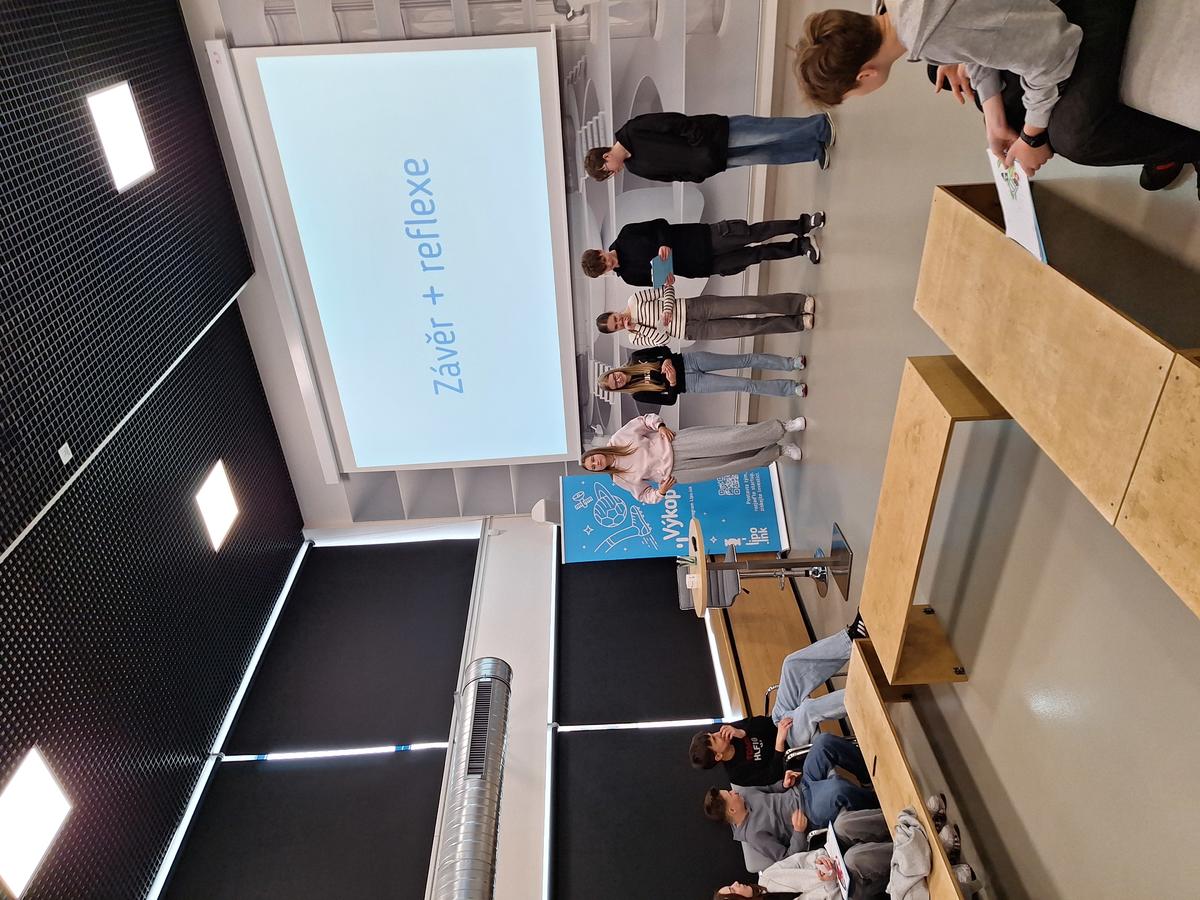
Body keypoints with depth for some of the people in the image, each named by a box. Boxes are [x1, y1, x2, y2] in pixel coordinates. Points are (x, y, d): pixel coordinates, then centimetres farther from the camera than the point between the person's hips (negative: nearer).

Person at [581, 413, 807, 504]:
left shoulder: (618, 438, -2)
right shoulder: (620, 479, 2)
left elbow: (645, 419, 6)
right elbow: (645, 496, 9)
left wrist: (660, 426, -12)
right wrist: (660, 492, -10)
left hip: (676, 444, -1)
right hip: (673, 472, 1)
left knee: (731, 439, -17)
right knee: (729, 464, -11)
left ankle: (784, 427, -5)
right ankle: (778, 451, 0)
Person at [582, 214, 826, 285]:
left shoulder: (625, 237, -8)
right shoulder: (629, 276, -7)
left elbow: (660, 224, -4)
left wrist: (665, 244, -23)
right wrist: (664, 277, -23)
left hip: (702, 237, 0)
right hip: (701, 266, 0)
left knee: (752, 233, -12)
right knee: (756, 255, -5)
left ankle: (802, 224, 4)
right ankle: (800, 246, 10)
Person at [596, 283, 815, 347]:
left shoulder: (634, 301, 1)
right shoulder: (635, 339, 3)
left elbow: (666, 288, 3)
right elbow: (663, 338, -6)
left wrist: (667, 309, -14)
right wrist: (637, 327, -15)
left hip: (695, 307, 0)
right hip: (694, 331, 0)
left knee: (748, 305, -16)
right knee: (748, 327, -11)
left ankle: (802, 302, -13)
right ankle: (799, 323, -7)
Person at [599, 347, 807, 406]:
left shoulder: (634, 359, -2)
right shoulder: (638, 394, -8)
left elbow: (663, 350, 2)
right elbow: (669, 400, -8)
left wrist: (667, 361, -17)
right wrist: (672, 384, -25)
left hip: (688, 361, 3)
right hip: (690, 384, -3)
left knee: (747, 359, -7)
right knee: (745, 385, -12)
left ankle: (791, 363, 4)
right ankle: (791, 388, -2)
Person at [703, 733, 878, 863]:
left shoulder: (741, 792, -2)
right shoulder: (753, 834, -21)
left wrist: (784, 785, -3)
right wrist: (798, 832, -28)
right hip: (808, 814, -7)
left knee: (825, 741, -12)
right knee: (837, 787, -41)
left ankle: (869, 775, 9)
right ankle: (876, 804, -8)